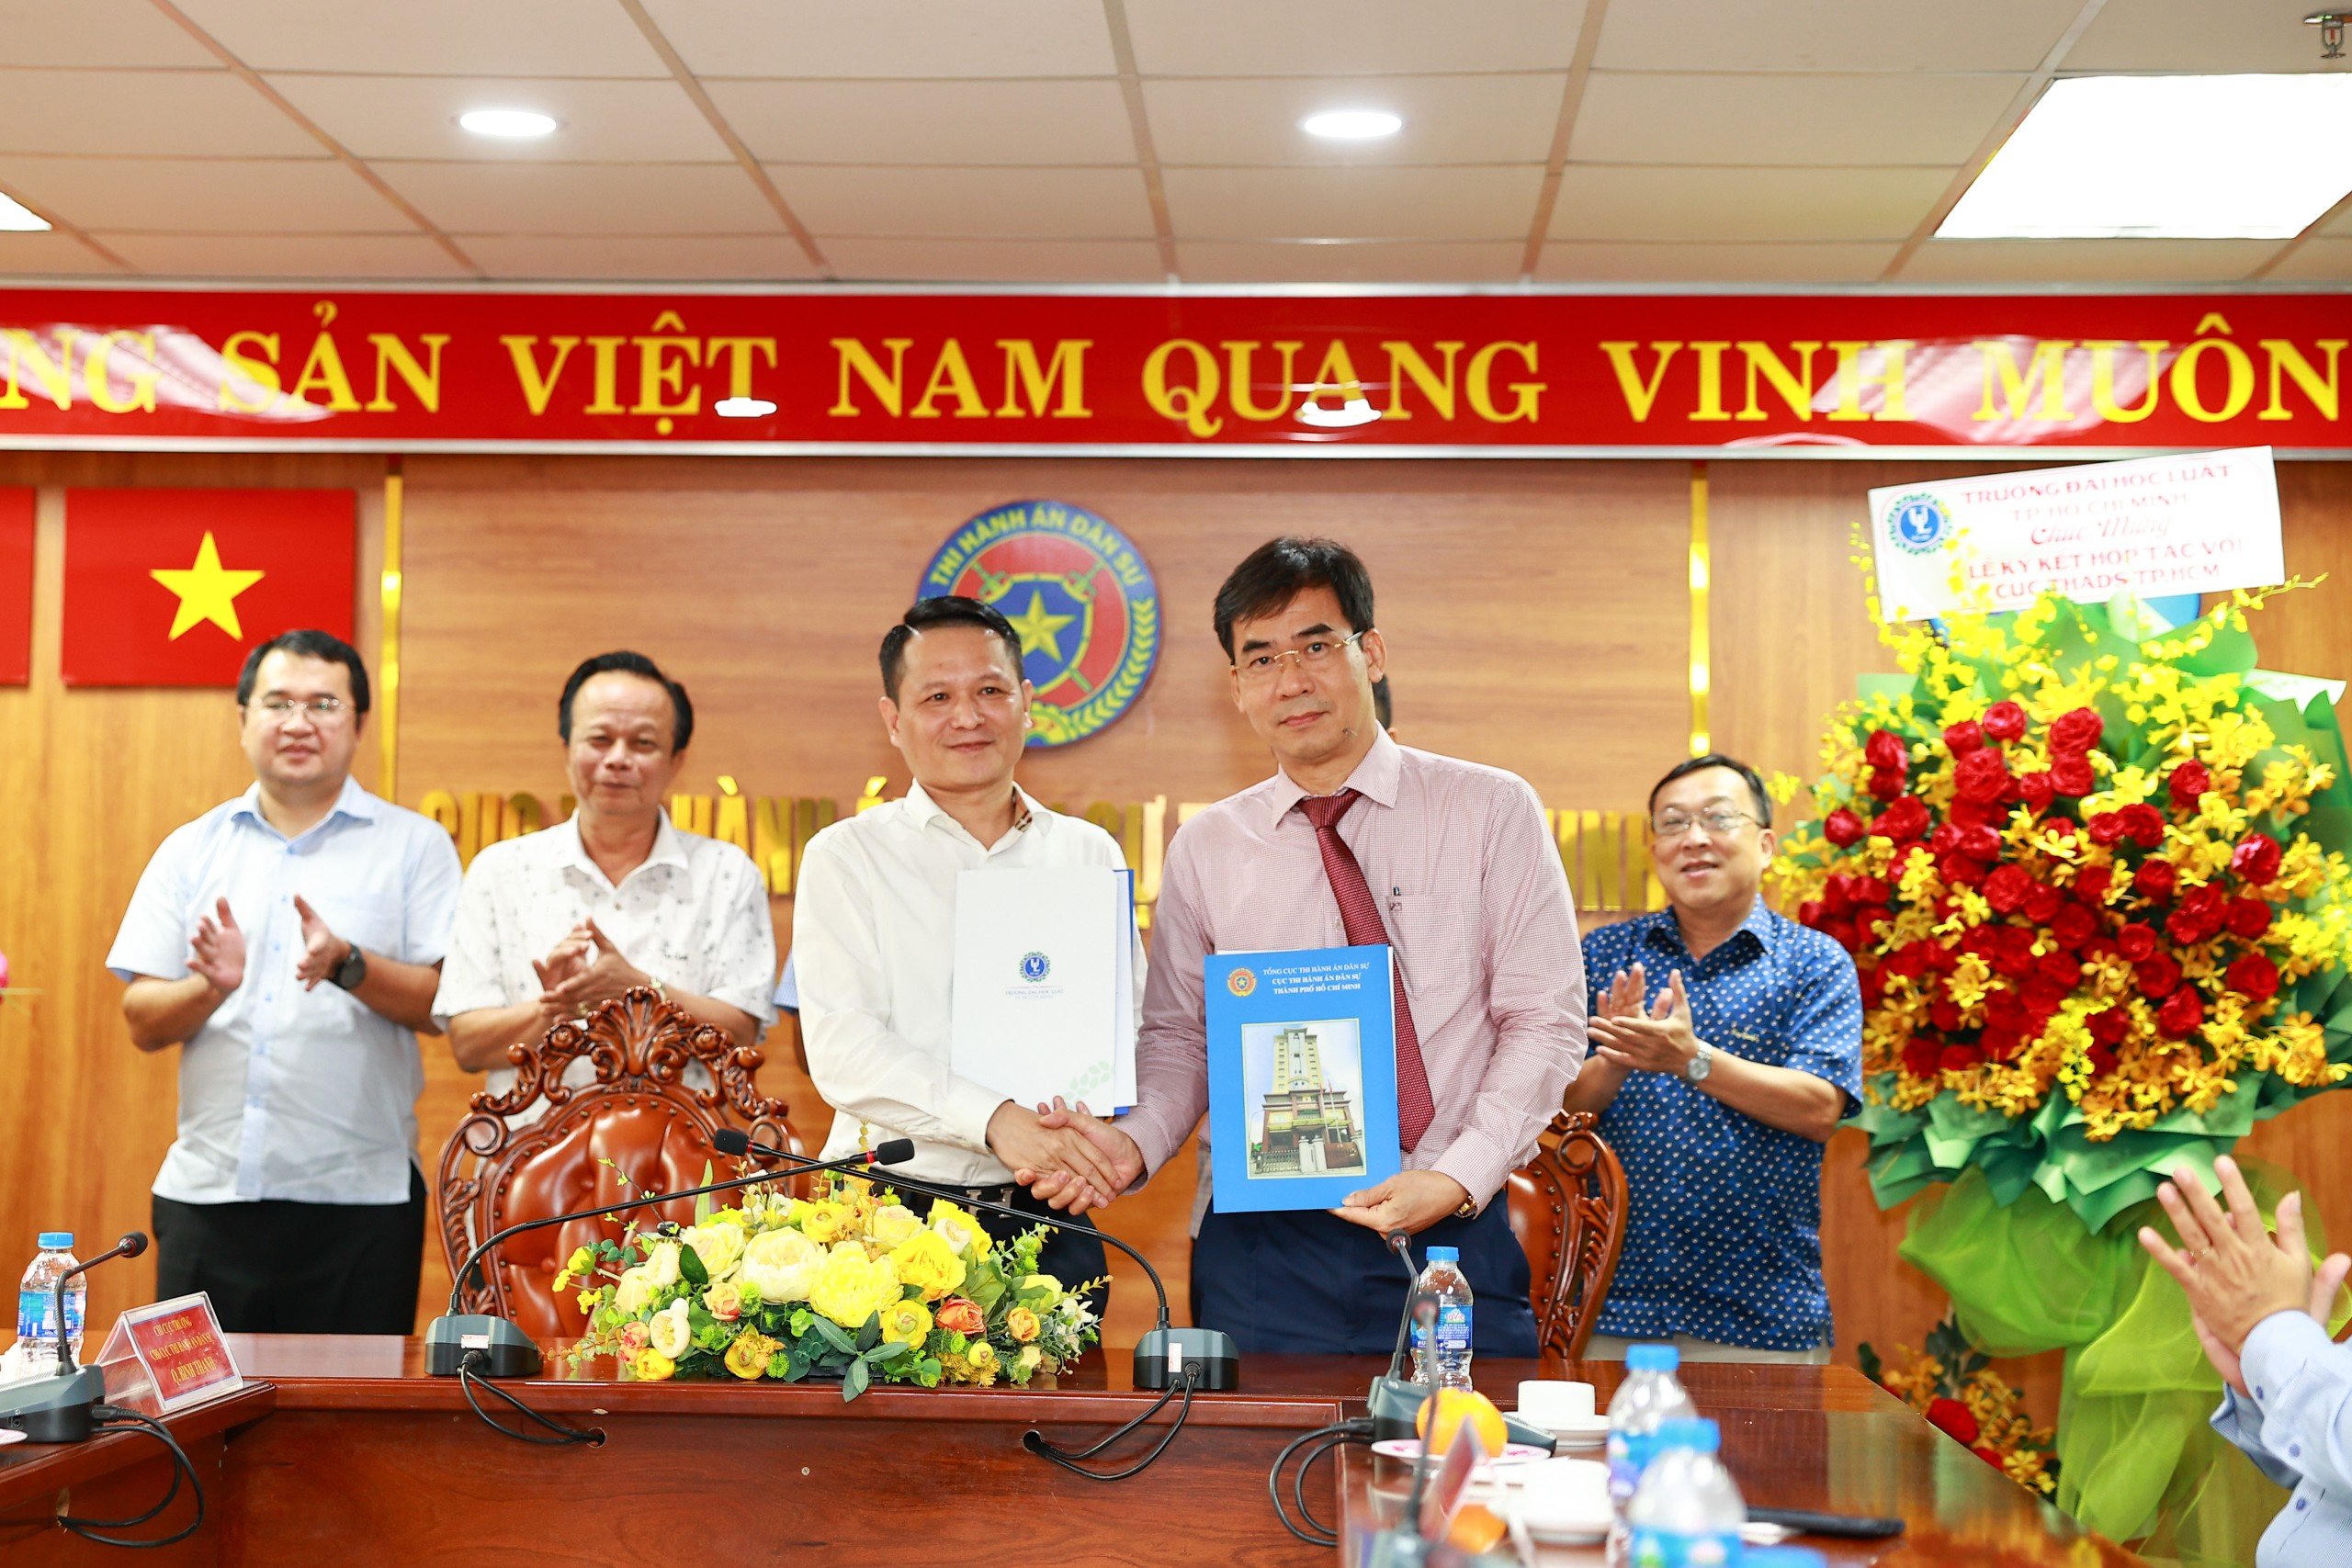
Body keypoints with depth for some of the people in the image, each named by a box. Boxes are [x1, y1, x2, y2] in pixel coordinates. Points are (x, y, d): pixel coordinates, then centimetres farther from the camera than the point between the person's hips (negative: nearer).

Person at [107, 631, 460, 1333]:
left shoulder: (414, 845, 4)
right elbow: (143, 1023, 7)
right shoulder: (191, 849, 12)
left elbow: (447, 1007, -4)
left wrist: (348, 966, -19)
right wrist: (211, 986, -13)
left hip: (360, 1197, -2)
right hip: (208, 1191, 2)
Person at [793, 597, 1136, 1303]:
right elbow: (842, 1048, -8)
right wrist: (994, 1119, -21)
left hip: (1048, 1223, 2)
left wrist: (1088, 1130, -15)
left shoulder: (1090, 854, 12)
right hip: (892, 1218, -2)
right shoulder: (846, 858, 3)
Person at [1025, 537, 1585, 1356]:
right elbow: (1178, 1037, 12)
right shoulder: (1204, 848, 10)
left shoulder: (1492, 811, 3)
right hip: (1259, 1244, 2)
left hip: (1452, 1229, -1)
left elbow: (1546, 1019, -1)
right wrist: (1134, 1142, -9)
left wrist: (1457, 1177, -13)